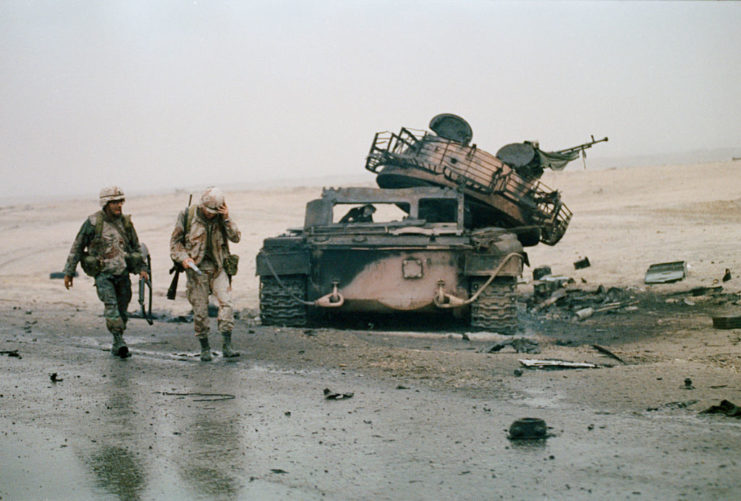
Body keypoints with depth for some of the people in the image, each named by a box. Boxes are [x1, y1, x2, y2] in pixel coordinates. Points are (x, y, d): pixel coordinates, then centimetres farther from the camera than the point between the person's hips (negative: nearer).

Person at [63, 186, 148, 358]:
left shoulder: (126, 222, 5)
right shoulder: (93, 222, -8)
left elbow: (136, 247, 17)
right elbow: (77, 247, -1)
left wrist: (141, 268, 7)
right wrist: (69, 272, 0)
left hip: (123, 273, 4)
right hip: (103, 273, -4)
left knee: (122, 310, 5)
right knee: (111, 305, -20)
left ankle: (117, 346, 15)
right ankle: (119, 341, -27)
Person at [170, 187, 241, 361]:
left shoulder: (221, 218, 4)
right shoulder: (187, 216, -1)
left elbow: (236, 237, -5)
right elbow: (175, 241, 5)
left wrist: (227, 219, -16)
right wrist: (183, 257, -10)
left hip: (218, 267, 1)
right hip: (196, 268, -1)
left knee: (226, 302, -15)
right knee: (200, 309, 0)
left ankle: (227, 346, -17)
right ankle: (204, 348, 13)